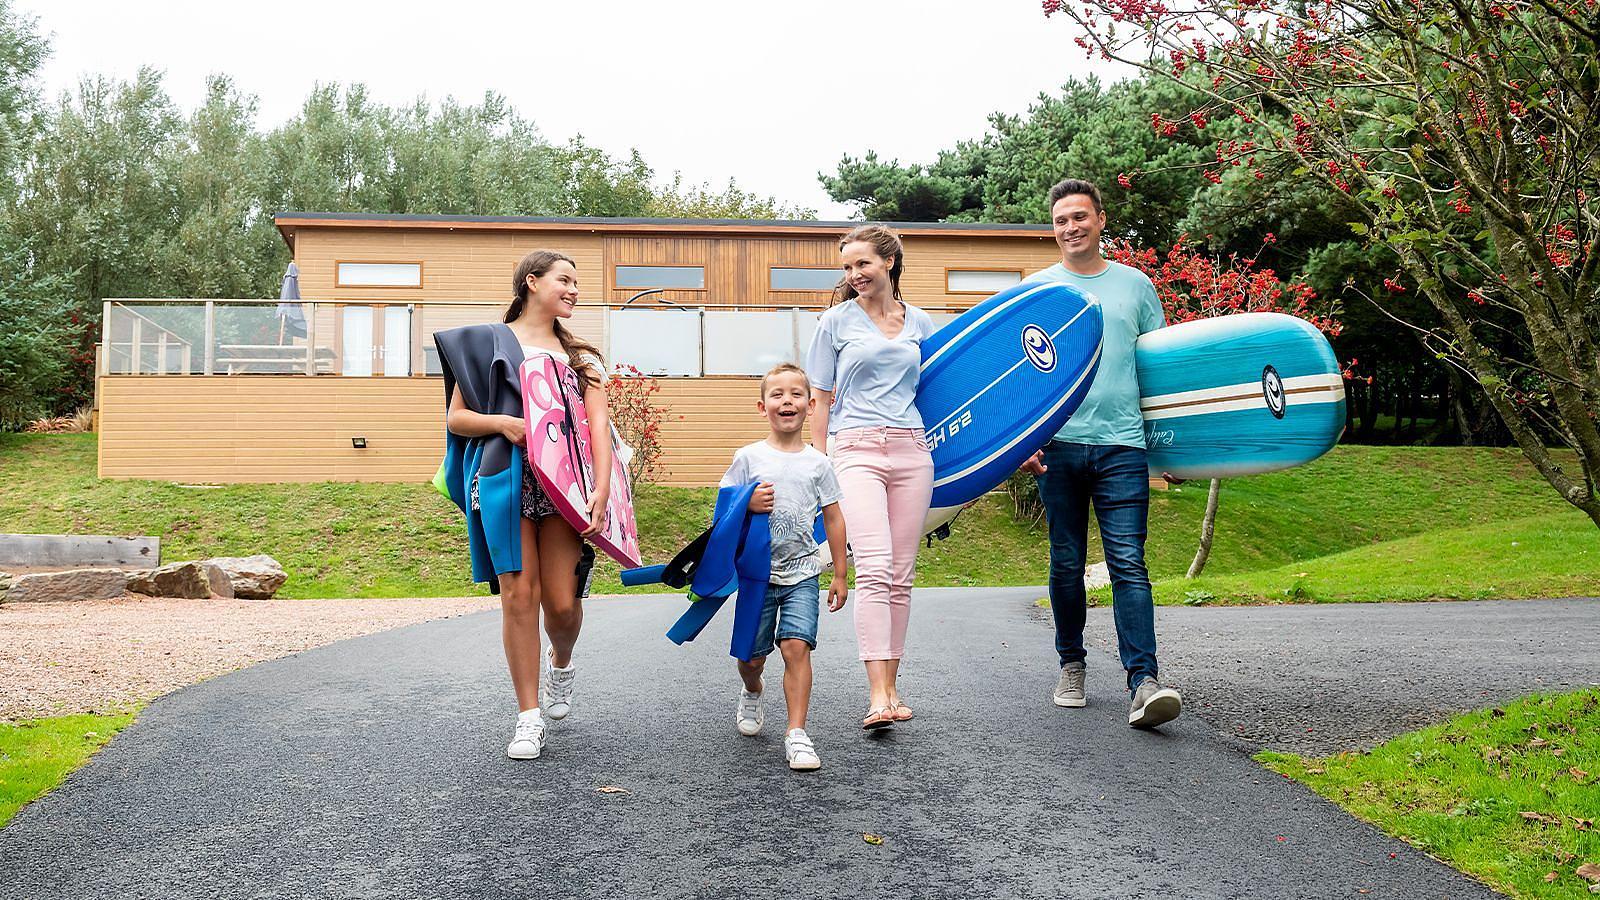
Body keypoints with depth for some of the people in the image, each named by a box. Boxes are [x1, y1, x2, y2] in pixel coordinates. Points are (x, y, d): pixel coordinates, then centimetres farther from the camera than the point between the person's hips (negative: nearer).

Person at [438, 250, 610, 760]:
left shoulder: (580, 355, 17)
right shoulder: (488, 343, 12)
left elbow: (598, 424, 5)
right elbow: (456, 419, 9)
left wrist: (602, 489, -9)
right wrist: (502, 422, -11)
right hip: (505, 482, -1)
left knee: (562, 602, -5)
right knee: (518, 595, -6)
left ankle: (561, 662, 30)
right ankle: (530, 717, 3)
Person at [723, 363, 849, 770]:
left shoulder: (817, 462, 3)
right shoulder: (748, 457, 0)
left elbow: (833, 518, 9)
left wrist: (840, 574, 9)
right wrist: (749, 504, -19)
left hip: (802, 572, 0)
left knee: (796, 646, -16)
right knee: (752, 656, 9)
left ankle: (796, 733, -10)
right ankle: (752, 693, 44)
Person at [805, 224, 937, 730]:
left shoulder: (918, 323, 15)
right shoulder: (837, 321, 7)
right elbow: (822, 399, 9)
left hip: (911, 450, 3)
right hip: (855, 448, -3)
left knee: (901, 576, 2)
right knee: (875, 570, -17)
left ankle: (890, 687, 12)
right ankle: (877, 695, -19)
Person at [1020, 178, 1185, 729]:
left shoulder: (1135, 285, 12)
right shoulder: (1037, 288, 10)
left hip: (1122, 445, 0)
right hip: (1058, 445, 1)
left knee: (1128, 563, -9)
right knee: (1067, 564, 7)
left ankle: (1143, 682, -14)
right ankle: (1071, 666, 23)